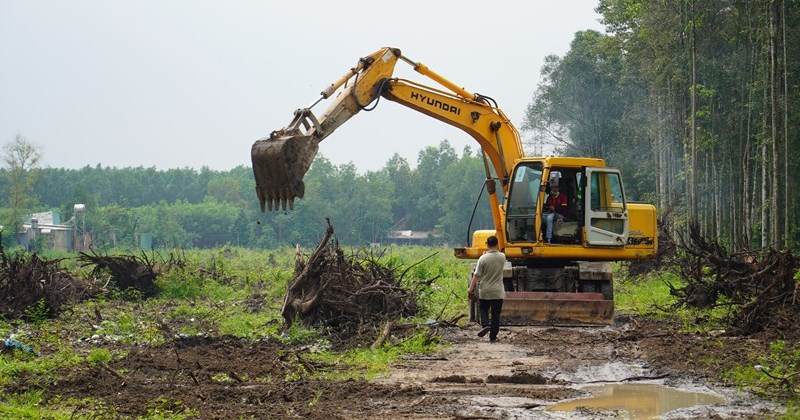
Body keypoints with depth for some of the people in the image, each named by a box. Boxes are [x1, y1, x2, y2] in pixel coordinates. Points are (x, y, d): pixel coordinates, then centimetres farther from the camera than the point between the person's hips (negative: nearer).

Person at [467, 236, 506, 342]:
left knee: (483, 309, 18)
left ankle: (485, 325, -7)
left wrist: (471, 288, -2)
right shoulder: (502, 257, -4)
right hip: (498, 292, 2)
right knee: (495, 314, 7)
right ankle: (493, 337, 8)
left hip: (485, 291, -1)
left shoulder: (483, 258, -12)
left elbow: (476, 275, -10)